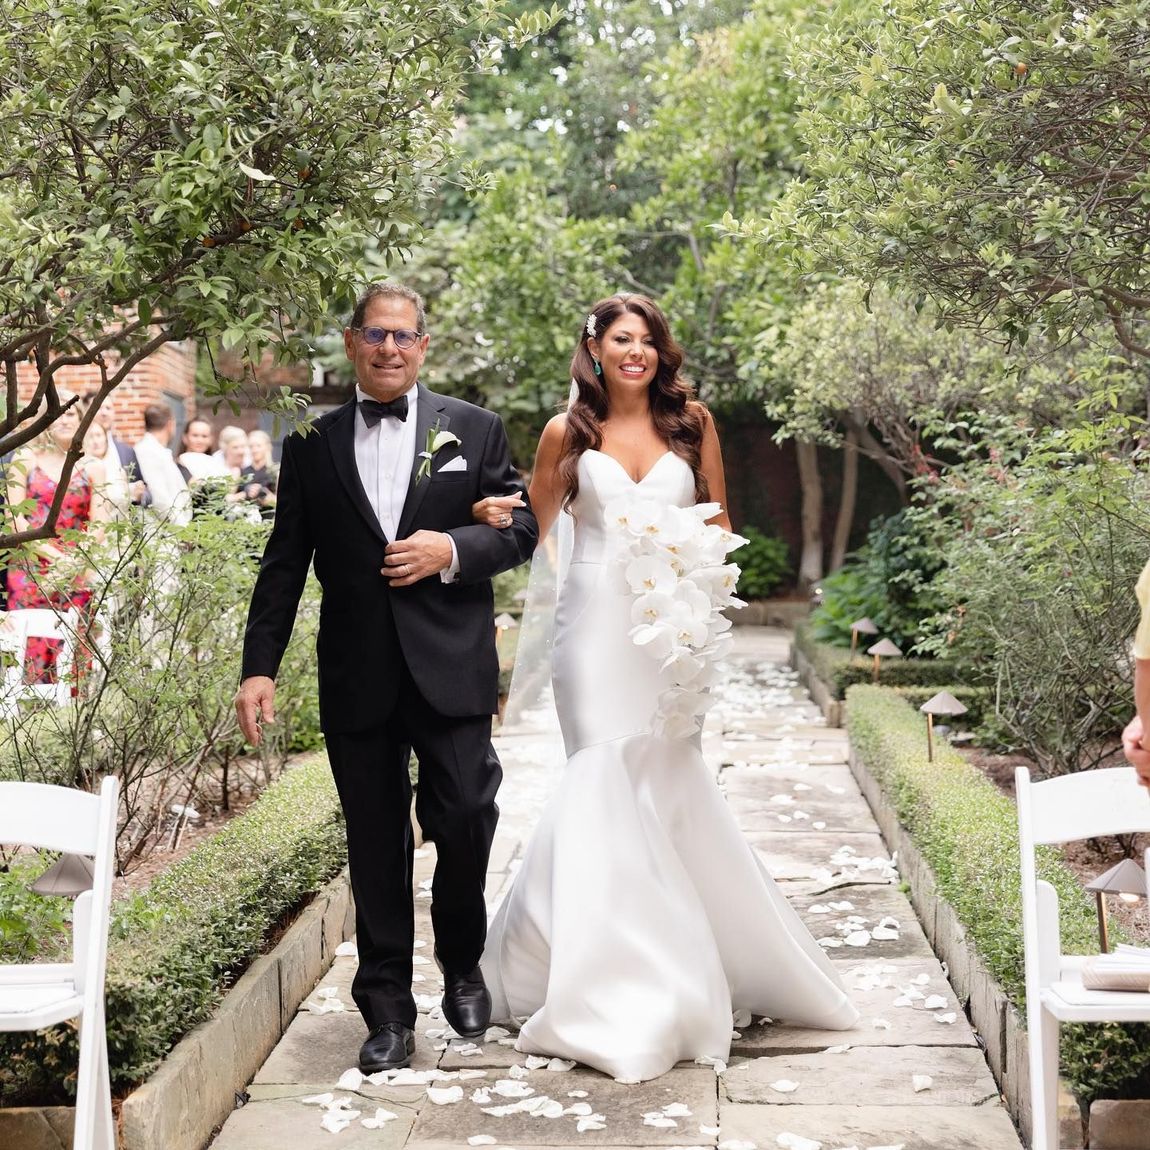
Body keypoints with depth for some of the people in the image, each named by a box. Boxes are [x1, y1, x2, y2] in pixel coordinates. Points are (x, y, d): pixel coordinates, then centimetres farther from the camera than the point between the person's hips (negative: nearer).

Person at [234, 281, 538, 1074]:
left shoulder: (474, 430, 7)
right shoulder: (313, 445, 9)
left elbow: (522, 529, 6)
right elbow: (285, 565, 7)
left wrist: (454, 550, -13)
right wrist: (260, 667, 0)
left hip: (452, 671, -1)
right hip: (357, 676, 1)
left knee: (465, 820, -3)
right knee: (376, 846, 6)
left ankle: (463, 969, 26)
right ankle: (388, 1012, 17)